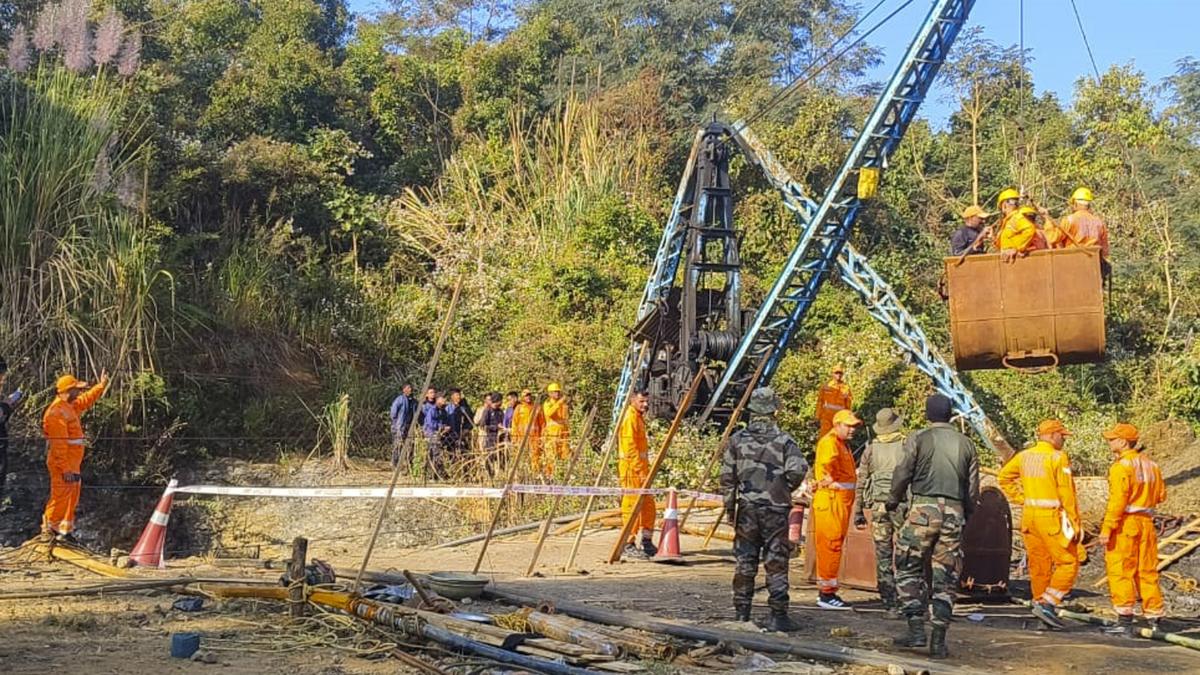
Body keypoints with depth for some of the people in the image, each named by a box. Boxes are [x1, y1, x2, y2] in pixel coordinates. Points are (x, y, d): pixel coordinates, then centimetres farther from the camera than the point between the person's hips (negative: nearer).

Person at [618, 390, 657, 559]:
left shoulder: (639, 417, 18)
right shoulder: (629, 418, -13)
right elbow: (630, 447, -20)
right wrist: (640, 470, -22)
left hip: (640, 468, 10)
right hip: (631, 469, -10)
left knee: (648, 505, 12)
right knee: (632, 505, -7)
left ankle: (647, 542, 19)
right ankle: (627, 545, -3)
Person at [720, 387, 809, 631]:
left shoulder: (736, 440, 2)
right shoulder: (783, 440, -5)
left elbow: (727, 477, 2)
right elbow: (797, 470, -15)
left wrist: (729, 507, 10)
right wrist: (785, 489, 4)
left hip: (747, 509, 2)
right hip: (775, 509, -2)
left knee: (745, 562, 10)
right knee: (776, 564, 2)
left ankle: (742, 614, 14)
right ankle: (778, 615, 3)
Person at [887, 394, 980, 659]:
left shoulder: (918, 439, 0)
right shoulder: (966, 444, 12)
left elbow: (902, 474, -3)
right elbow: (973, 488, 12)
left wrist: (893, 503, 13)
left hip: (924, 508, -3)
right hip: (954, 513, 3)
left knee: (909, 569, 8)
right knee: (945, 579, 7)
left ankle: (916, 628, -1)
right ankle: (939, 639, 5)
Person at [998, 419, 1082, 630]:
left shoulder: (1024, 456, 8)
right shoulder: (1058, 458, -12)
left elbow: (1005, 477, 16)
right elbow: (1067, 494, -14)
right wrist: (1075, 524, -10)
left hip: (1029, 515, 7)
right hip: (1051, 518, -7)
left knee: (1038, 566, 13)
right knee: (1068, 563, 0)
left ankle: (1040, 603, 17)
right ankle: (1047, 604, -10)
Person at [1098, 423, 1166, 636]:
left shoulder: (1121, 467, -13)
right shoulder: (1151, 465, 11)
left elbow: (1117, 501, -19)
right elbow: (1161, 495, 14)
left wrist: (1106, 529, -19)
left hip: (1125, 523, -8)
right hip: (1146, 523, 8)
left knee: (1120, 572, -3)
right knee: (1147, 572, 12)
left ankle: (1125, 621, -4)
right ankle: (1153, 620, 14)